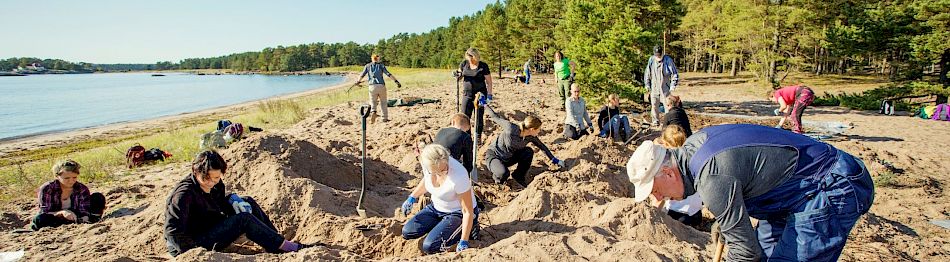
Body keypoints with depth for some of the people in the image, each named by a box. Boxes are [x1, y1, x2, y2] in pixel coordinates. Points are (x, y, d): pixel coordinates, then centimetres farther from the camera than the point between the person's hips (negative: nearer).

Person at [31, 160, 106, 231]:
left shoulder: (82, 189, -13)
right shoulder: (46, 189, -17)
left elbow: (84, 212, -19)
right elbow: (45, 213, -21)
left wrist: (85, 218, -43)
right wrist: (62, 212, -41)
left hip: (74, 215, 1)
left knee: (98, 197, -15)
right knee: (39, 219, -37)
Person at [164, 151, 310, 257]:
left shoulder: (215, 184, -2)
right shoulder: (184, 194, -26)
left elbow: (219, 204, 15)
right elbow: (173, 231, -30)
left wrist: (232, 199, -7)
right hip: (191, 245, -9)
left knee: (247, 203, -2)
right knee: (244, 220, -24)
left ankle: (277, 248, -6)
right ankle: (288, 247, -17)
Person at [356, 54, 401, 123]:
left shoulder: (367, 66, 13)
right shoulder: (381, 65, 9)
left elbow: (362, 75, 12)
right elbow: (388, 74, -2)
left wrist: (358, 81, 30)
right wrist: (396, 81, -5)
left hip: (372, 86, 1)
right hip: (381, 86, -1)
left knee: (373, 102, 13)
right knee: (383, 102, 13)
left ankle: (373, 112, -17)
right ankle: (385, 118, 12)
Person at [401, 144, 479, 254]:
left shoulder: (459, 176, -37)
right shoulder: (427, 164, -20)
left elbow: (468, 211, -26)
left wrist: (464, 242, -23)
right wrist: (412, 197, 7)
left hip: (458, 213, -6)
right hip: (436, 208, 6)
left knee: (430, 247, -19)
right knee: (407, 232, -4)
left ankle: (469, 228, 0)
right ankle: (442, 225, 13)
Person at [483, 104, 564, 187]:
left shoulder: (530, 137, -13)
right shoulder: (511, 129, -32)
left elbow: (542, 146, 3)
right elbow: (496, 117, -17)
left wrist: (554, 160, 8)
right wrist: (485, 106, -7)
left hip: (508, 158, 6)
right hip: (493, 156, -6)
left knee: (529, 152, -17)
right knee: (504, 174, -35)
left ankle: (519, 176, 3)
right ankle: (498, 177, 3)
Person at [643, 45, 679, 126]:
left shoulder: (668, 60, -7)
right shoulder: (651, 60, 1)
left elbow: (675, 74, -3)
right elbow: (647, 73, 12)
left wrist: (673, 86, -7)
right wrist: (647, 84, 8)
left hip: (665, 88, -3)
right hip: (654, 88, 3)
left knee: (667, 105, -4)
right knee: (654, 105, 7)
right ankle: (656, 121, 19)